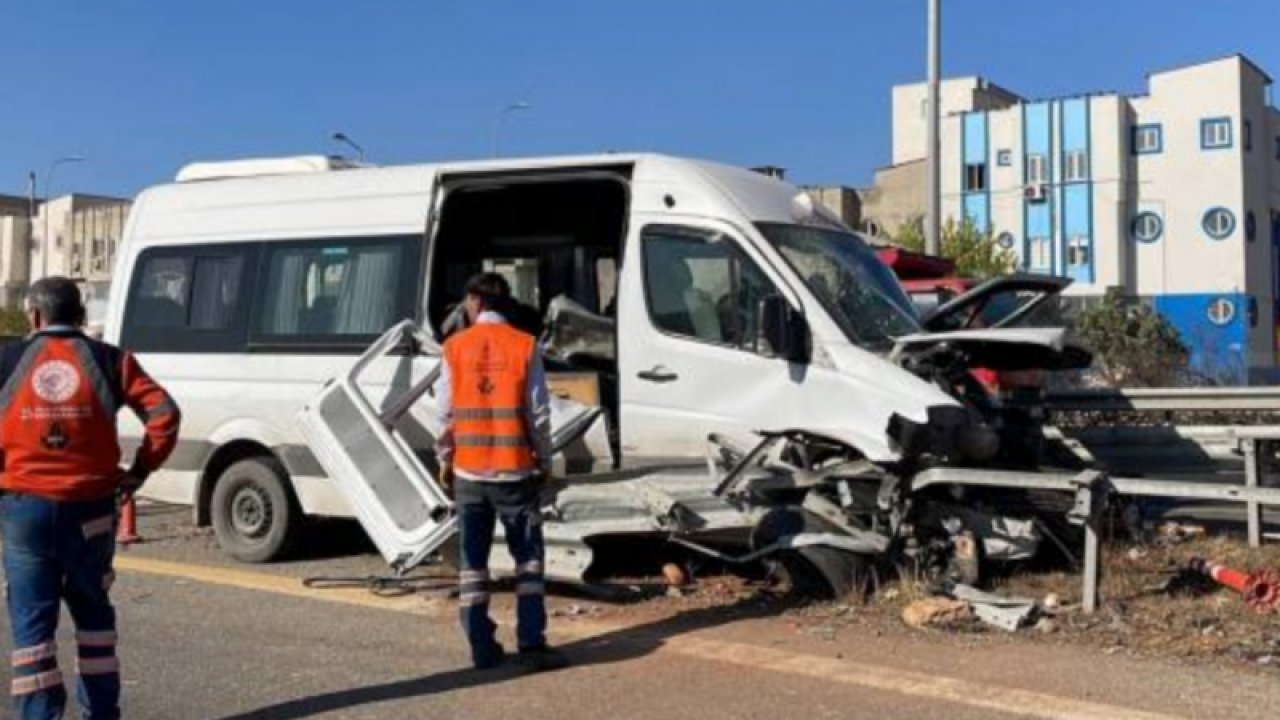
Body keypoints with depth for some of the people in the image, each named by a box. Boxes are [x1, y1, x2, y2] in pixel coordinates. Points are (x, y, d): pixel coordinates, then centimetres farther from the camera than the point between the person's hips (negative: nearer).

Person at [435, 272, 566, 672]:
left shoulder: (455, 347, 0)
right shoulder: (525, 346, -4)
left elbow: (446, 412, 1)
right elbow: (538, 413, -4)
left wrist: (445, 460, 13)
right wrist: (544, 460, 8)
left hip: (468, 471, 2)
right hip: (514, 469, -1)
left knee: (473, 560, 9)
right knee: (528, 557, 6)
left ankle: (482, 648, 10)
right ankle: (532, 643, 1)